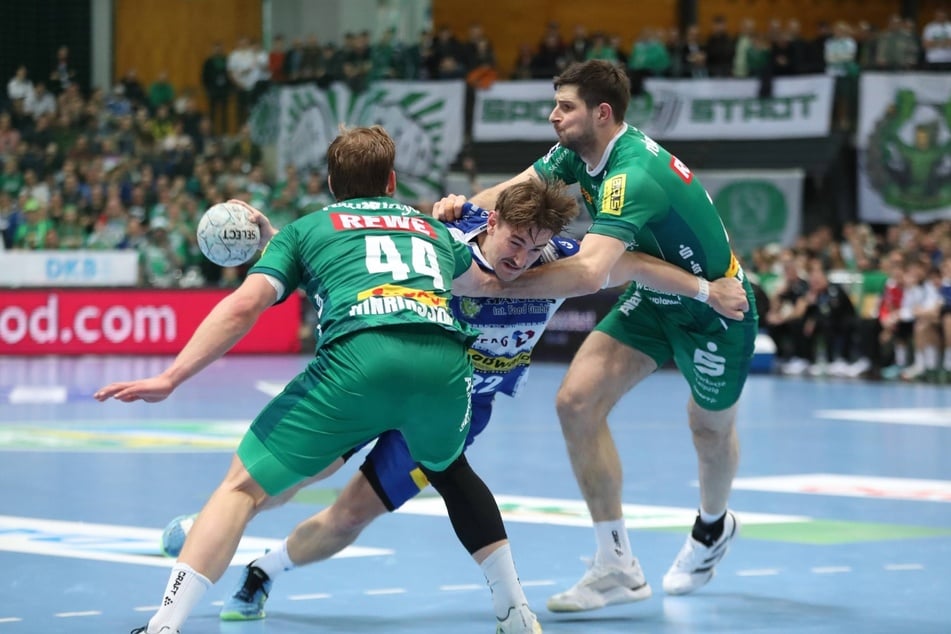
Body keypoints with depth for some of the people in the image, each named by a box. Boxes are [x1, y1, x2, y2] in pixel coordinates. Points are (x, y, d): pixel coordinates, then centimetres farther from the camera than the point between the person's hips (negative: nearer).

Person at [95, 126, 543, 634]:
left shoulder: (305, 229, 26)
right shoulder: (434, 227, 35)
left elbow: (244, 305, 11)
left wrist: (170, 377, 9)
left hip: (359, 358, -3)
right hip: (446, 361, 3)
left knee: (244, 485, 7)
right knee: (448, 468, 36)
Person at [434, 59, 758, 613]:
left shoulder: (633, 176, -36)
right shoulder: (579, 153, -9)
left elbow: (592, 273, -47)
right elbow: (515, 191, -6)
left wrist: (499, 284, -46)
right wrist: (466, 205, -28)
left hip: (715, 309, -8)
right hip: (654, 298, 8)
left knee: (711, 430, 17)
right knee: (577, 401, -10)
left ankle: (713, 527, 51)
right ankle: (618, 567, -3)